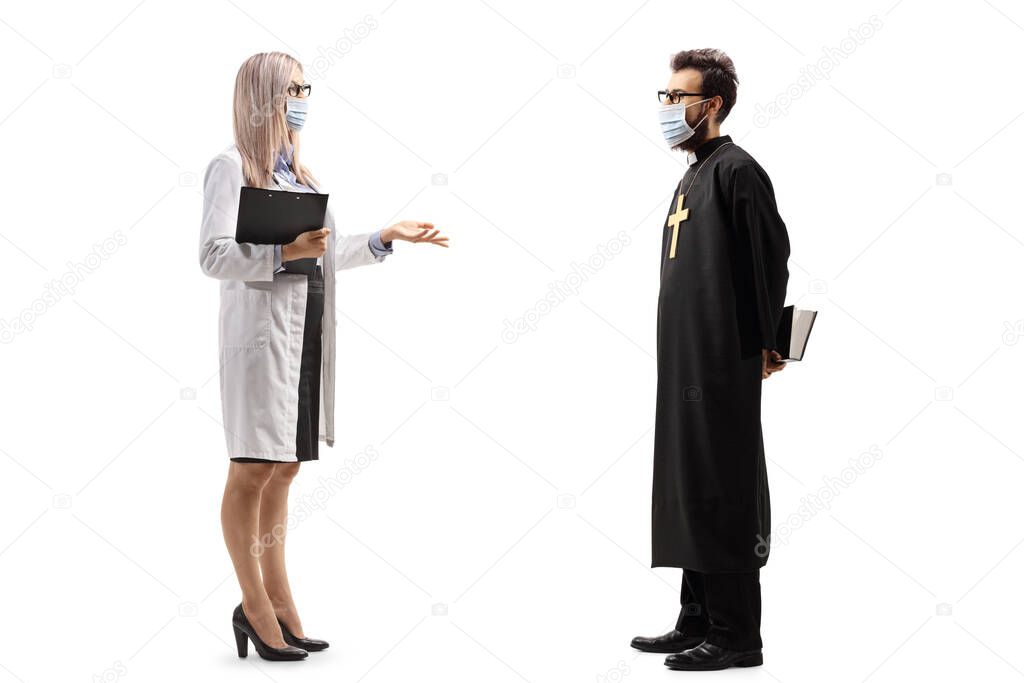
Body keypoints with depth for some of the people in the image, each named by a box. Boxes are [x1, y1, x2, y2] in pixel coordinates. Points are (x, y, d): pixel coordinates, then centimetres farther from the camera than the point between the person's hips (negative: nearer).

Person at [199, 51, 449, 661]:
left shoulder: (300, 171, 19)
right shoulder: (232, 167, -4)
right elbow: (214, 256, -11)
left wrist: (386, 238, 19)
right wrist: (284, 250, -23)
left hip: (308, 333, 7)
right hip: (262, 330, -7)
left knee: (284, 469, 8)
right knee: (254, 469, -3)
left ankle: (277, 598, 14)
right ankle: (256, 605, 4)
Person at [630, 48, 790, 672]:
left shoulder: (736, 169, -9)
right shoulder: (691, 176, 18)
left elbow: (772, 258, -14)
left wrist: (765, 343, -11)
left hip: (723, 364, -10)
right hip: (684, 361, 10)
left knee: (720, 493, -5)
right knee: (686, 488, 13)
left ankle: (736, 636, 2)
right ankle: (699, 622, 23)